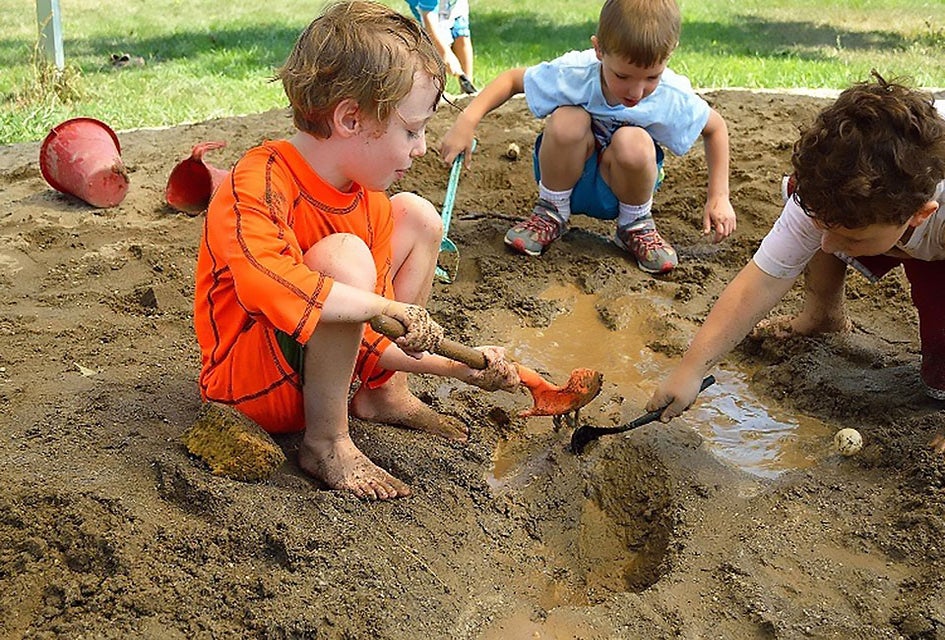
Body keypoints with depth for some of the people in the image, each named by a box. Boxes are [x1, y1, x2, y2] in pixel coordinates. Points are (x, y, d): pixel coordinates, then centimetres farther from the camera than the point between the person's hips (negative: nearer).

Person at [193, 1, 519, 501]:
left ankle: (384, 394, 5)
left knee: (416, 215, 2)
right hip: (249, 386, -8)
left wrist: (457, 364, -9)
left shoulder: (368, 198, -1)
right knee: (346, 256, -35)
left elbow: (370, 336, 1)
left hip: (315, 358, 8)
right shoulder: (256, 188, -25)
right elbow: (263, 282, -47)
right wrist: (388, 306, -42)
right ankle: (326, 443, -19)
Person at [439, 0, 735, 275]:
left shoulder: (675, 100, -23)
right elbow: (513, 79, -12)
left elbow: (716, 126, -3)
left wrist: (719, 197, -8)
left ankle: (636, 225, -5)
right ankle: (552, 213, -7)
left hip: (623, 184, 0)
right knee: (567, 120, -33)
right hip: (567, 177, 0)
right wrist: (466, 121, -25)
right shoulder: (573, 74, -27)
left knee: (633, 142, -35)